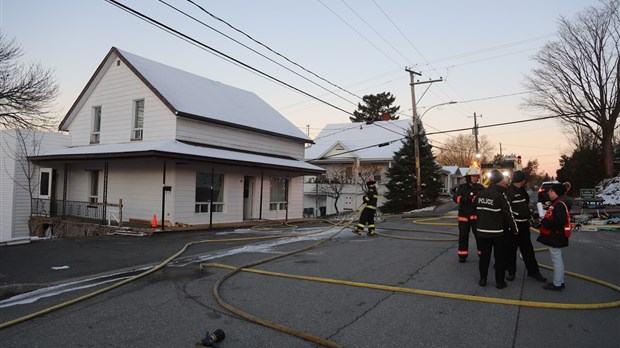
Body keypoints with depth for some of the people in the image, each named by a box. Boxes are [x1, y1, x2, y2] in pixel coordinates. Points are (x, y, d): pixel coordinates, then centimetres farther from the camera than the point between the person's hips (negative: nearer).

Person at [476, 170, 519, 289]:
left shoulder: (480, 194, 2)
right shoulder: (500, 195, -15)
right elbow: (508, 214, -12)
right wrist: (515, 229, -1)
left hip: (482, 231, 4)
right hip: (498, 232, -4)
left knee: (484, 256, 13)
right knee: (500, 257, 8)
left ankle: (483, 279, 19)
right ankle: (500, 282, 15)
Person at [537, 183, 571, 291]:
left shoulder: (559, 205, -19)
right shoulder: (555, 204, 13)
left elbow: (560, 222, -28)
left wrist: (545, 222, -19)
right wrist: (544, 220, 6)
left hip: (555, 237, -11)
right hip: (554, 236, 11)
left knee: (556, 259, -2)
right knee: (557, 259, 18)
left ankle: (557, 284, 7)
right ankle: (560, 281, 30)